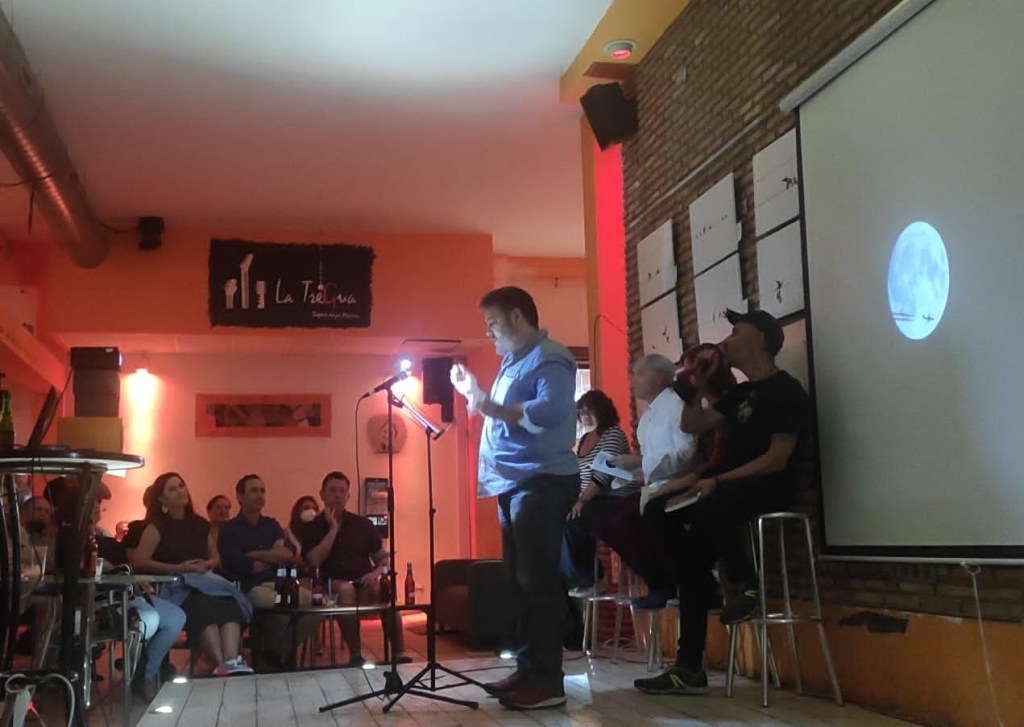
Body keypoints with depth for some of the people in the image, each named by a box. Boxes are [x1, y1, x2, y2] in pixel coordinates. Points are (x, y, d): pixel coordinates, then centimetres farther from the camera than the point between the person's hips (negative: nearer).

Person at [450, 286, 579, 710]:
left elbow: (551, 410, -24)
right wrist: (474, 394, 18)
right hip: (514, 484, 10)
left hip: (542, 483, -10)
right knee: (520, 580, 11)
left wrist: (492, 408, -27)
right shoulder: (513, 362, 23)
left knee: (538, 580, -10)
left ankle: (547, 681, -7)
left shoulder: (548, 358, -8)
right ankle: (528, 670, 17)